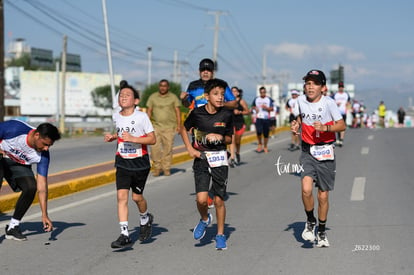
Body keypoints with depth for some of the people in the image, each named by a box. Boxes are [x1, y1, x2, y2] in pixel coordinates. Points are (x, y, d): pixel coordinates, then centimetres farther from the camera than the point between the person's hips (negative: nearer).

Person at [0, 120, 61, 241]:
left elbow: (42, 185, -19)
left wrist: (44, 215, -22)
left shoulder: (43, 155, -21)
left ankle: (12, 227, -2)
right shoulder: (15, 129, -34)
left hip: (18, 164, 4)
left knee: (31, 188, -17)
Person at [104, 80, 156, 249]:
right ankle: (124, 235, -8)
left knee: (136, 197, 5)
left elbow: (152, 139, -12)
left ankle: (145, 219, 38)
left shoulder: (141, 116, -11)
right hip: (122, 162, 3)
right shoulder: (116, 117, 4)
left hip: (140, 162, -3)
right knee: (121, 196, -9)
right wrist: (113, 137, 4)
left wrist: (133, 138, -23)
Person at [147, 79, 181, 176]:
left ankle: (166, 168, 8)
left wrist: (178, 125, -3)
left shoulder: (173, 97, 8)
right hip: (156, 126, 1)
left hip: (169, 127, -1)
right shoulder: (153, 97, 11)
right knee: (154, 147, -9)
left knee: (168, 148, -1)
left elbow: (177, 111, 6)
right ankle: (157, 168, 3)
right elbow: (149, 111, 12)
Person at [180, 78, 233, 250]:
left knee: (219, 200, 3)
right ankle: (204, 219, 21)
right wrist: (190, 149, 1)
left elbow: (229, 139, 7)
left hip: (219, 159, 0)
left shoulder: (227, 115, -3)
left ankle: (220, 234, 20)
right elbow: (184, 129, 12)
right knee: (201, 199, -12)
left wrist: (220, 137, -14)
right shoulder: (197, 113, -5)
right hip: (201, 158, 0)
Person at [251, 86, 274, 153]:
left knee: (266, 134, 3)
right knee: (259, 131, -18)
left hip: (266, 118, 0)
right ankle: (259, 143, 6)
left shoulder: (269, 99, 5)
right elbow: (252, 106, 22)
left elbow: (271, 109, 1)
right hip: (258, 118, 0)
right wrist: (255, 108, 0)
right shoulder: (256, 99, 10)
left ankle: (265, 147, 19)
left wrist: (266, 107, -16)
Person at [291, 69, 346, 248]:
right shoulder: (301, 100, 2)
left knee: (323, 196, 5)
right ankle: (310, 221, 7)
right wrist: (296, 125, 2)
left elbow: (342, 125, -9)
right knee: (306, 189, -20)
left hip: (326, 152, -2)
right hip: (307, 151, 2)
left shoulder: (328, 102, -10)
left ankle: (321, 231, 26)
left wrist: (325, 128, -25)